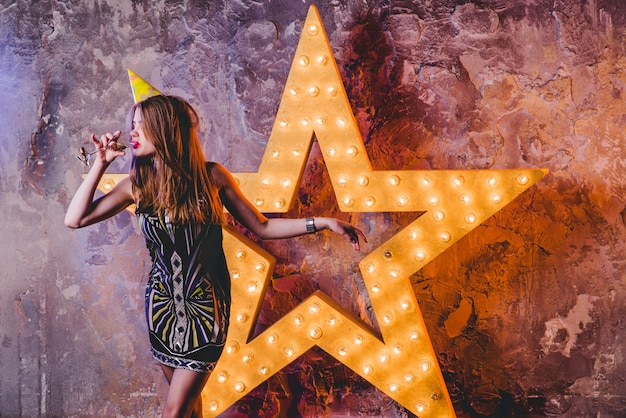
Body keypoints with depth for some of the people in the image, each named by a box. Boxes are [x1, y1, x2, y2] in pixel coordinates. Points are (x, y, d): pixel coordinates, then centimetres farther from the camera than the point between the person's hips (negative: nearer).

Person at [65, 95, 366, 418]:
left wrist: (322, 222, -12)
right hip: (162, 305, 3)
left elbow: (262, 228, -4)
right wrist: (100, 163, -10)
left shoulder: (211, 176, -10)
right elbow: (75, 219, -7)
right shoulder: (138, 184, -4)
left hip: (205, 307, -3)